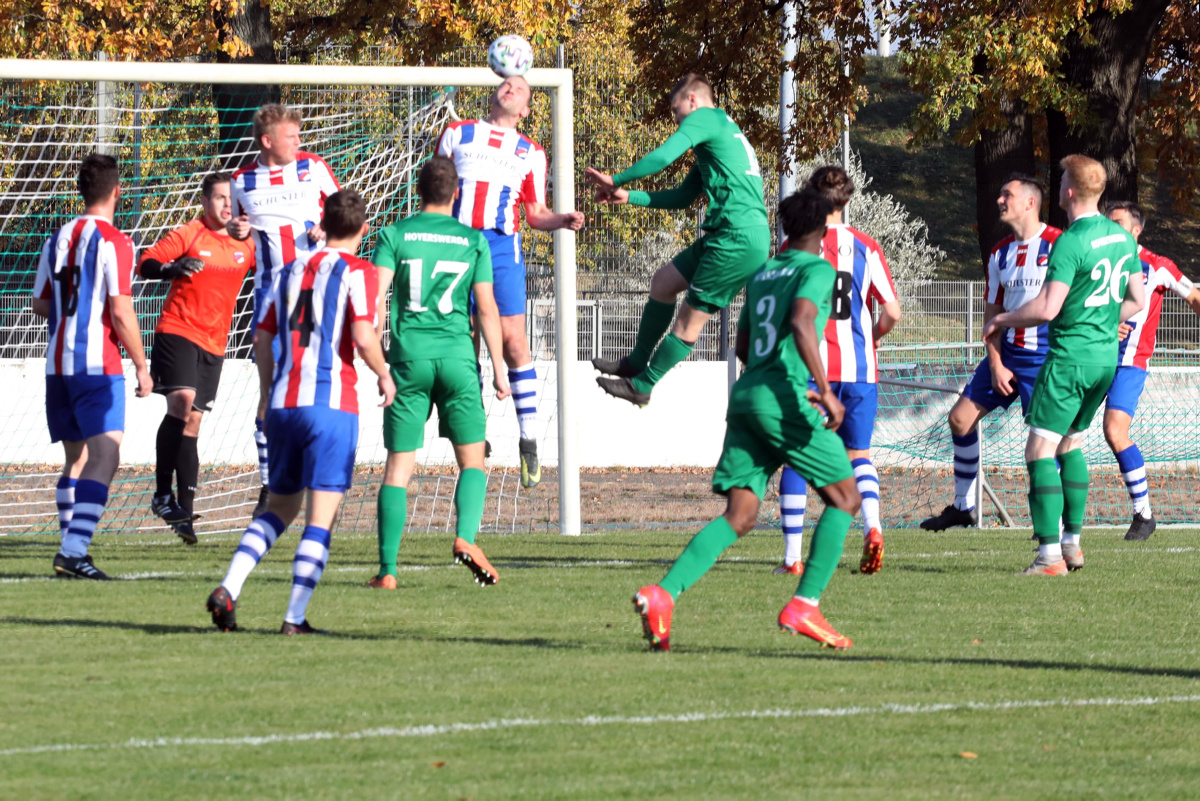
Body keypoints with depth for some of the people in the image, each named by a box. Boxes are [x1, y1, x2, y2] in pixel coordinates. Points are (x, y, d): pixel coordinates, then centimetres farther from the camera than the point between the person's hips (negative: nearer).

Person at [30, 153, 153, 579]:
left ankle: (72, 548, 13)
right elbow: (121, 311, -14)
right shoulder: (114, 242, -9)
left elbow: (40, 304, 17)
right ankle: (73, 549, -24)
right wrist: (141, 366, -6)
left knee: (77, 458, 15)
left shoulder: (58, 238, 11)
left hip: (58, 364, 7)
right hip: (98, 365, -7)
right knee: (104, 456, -11)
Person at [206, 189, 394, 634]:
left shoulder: (292, 271, 16)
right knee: (321, 515, -3)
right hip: (331, 403, -6)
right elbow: (363, 336, -14)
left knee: (280, 507, 18)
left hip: (283, 402, 6)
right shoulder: (357, 271, -2)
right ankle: (295, 618, -10)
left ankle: (229, 588, 0)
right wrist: (385, 377, 4)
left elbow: (263, 338, 16)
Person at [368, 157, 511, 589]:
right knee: (472, 461, 7)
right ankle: (466, 537, -19)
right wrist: (499, 371, 8)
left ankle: (387, 569, 0)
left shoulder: (394, 235, 4)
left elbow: (375, 297, -5)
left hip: (409, 358, 0)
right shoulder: (473, 241, 6)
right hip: (457, 356, 0)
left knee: (398, 466, 4)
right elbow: (487, 309, 4)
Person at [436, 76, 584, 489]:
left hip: (501, 245, 0)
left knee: (513, 341, -9)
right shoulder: (457, 133, 15)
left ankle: (529, 440, -5)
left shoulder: (531, 153, 16)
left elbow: (535, 213, 14)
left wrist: (563, 220, -5)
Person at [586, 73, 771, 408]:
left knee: (690, 319, -1)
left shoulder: (705, 118, -3)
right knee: (663, 282, 18)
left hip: (739, 239, -10)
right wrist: (629, 197, 21)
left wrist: (616, 180, -2)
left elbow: (662, 157, -15)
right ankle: (636, 363, 27)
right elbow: (682, 196, 27)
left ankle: (642, 385, 5)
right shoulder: (724, 133, 28)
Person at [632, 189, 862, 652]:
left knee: (739, 516, 2)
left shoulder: (762, 274, 22)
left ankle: (663, 595, -18)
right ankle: (804, 606, -4)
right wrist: (825, 391, -22)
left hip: (744, 397, 7)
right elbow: (801, 324, -19)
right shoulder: (817, 270, -1)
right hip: (783, 400, -7)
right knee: (844, 498, 6)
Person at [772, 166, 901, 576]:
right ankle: (872, 525, -13)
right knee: (858, 453, 14)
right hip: (859, 368, 2)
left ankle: (792, 555, 1)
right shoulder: (866, 247, 4)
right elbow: (892, 311, 0)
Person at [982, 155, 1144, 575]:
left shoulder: (1070, 242, -18)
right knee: (1069, 444, 22)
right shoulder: (1123, 237, 7)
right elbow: (1137, 299, 15)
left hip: (1070, 357, -8)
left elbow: (1047, 307, -23)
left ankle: (1049, 555, -12)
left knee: (1040, 450, -5)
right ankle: (1073, 543, 21)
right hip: (1107, 357, 8)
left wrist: (1002, 320, -7)